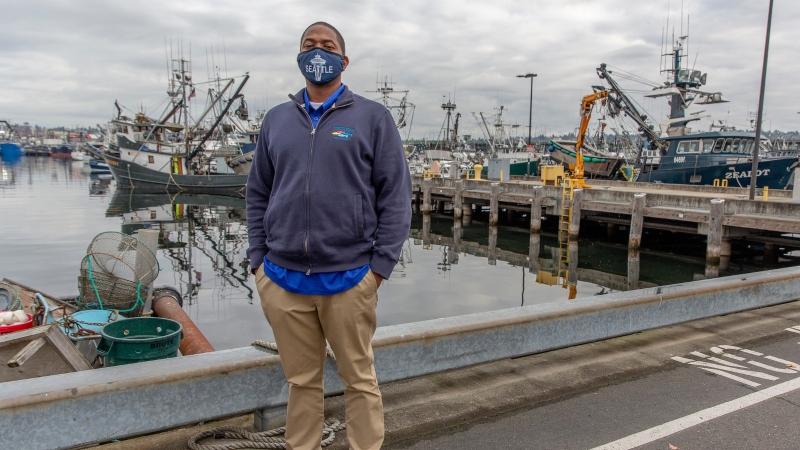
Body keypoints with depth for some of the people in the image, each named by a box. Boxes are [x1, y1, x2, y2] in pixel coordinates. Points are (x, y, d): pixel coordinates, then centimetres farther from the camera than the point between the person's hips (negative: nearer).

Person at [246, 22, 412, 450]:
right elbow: (258, 194, 14)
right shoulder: (276, 119, 12)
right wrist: (258, 259, 6)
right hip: (282, 280, 3)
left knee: (359, 381, 9)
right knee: (301, 382, 14)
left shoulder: (372, 117, 1)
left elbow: (396, 196, -2)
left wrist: (380, 266, -8)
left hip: (348, 279, -3)